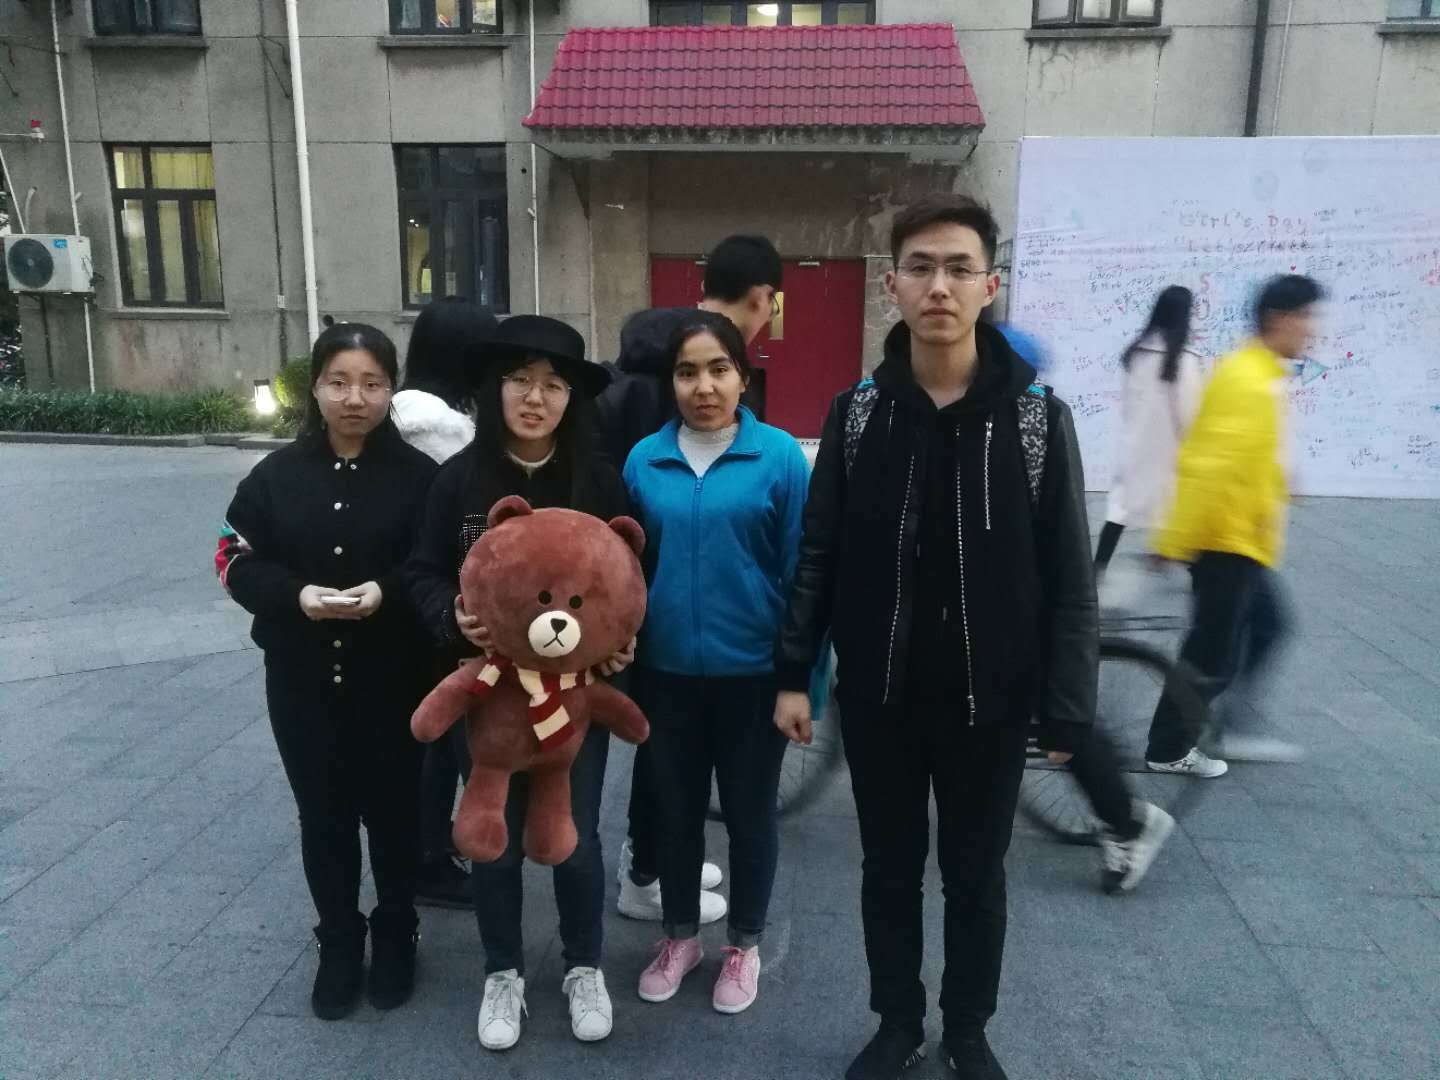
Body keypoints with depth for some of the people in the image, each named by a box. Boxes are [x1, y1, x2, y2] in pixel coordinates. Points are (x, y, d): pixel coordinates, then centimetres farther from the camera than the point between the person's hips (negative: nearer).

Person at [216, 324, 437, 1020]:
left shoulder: (417, 476, -7)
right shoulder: (278, 475, 0)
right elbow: (237, 561, 0)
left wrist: (387, 591, -26)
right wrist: (296, 594, -18)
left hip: (392, 681, -2)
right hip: (302, 682, 2)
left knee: (391, 811, 12)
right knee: (323, 817, 14)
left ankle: (396, 938, 34)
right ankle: (339, 944, 34)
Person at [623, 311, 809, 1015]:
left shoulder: (780, 457, -10)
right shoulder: (644, 460, -2)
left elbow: (802, 572, -8)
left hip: (752, 673, -2)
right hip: (667, 672, 3)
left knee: (749, 811, 15)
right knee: (675, 809, 18)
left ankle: (744, 945, 37)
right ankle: (679, 936, 40)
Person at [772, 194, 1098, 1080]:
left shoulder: (1037, 417, -7)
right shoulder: (857, 413, -3)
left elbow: (1069, 577, -5)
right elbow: (819, 553, 1)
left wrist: (1067, 710, -8)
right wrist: (794, 673, -3)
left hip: (989, 698, -1)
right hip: (877, 694, 1)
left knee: (976, 875, 16)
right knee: (890, 868, 16)